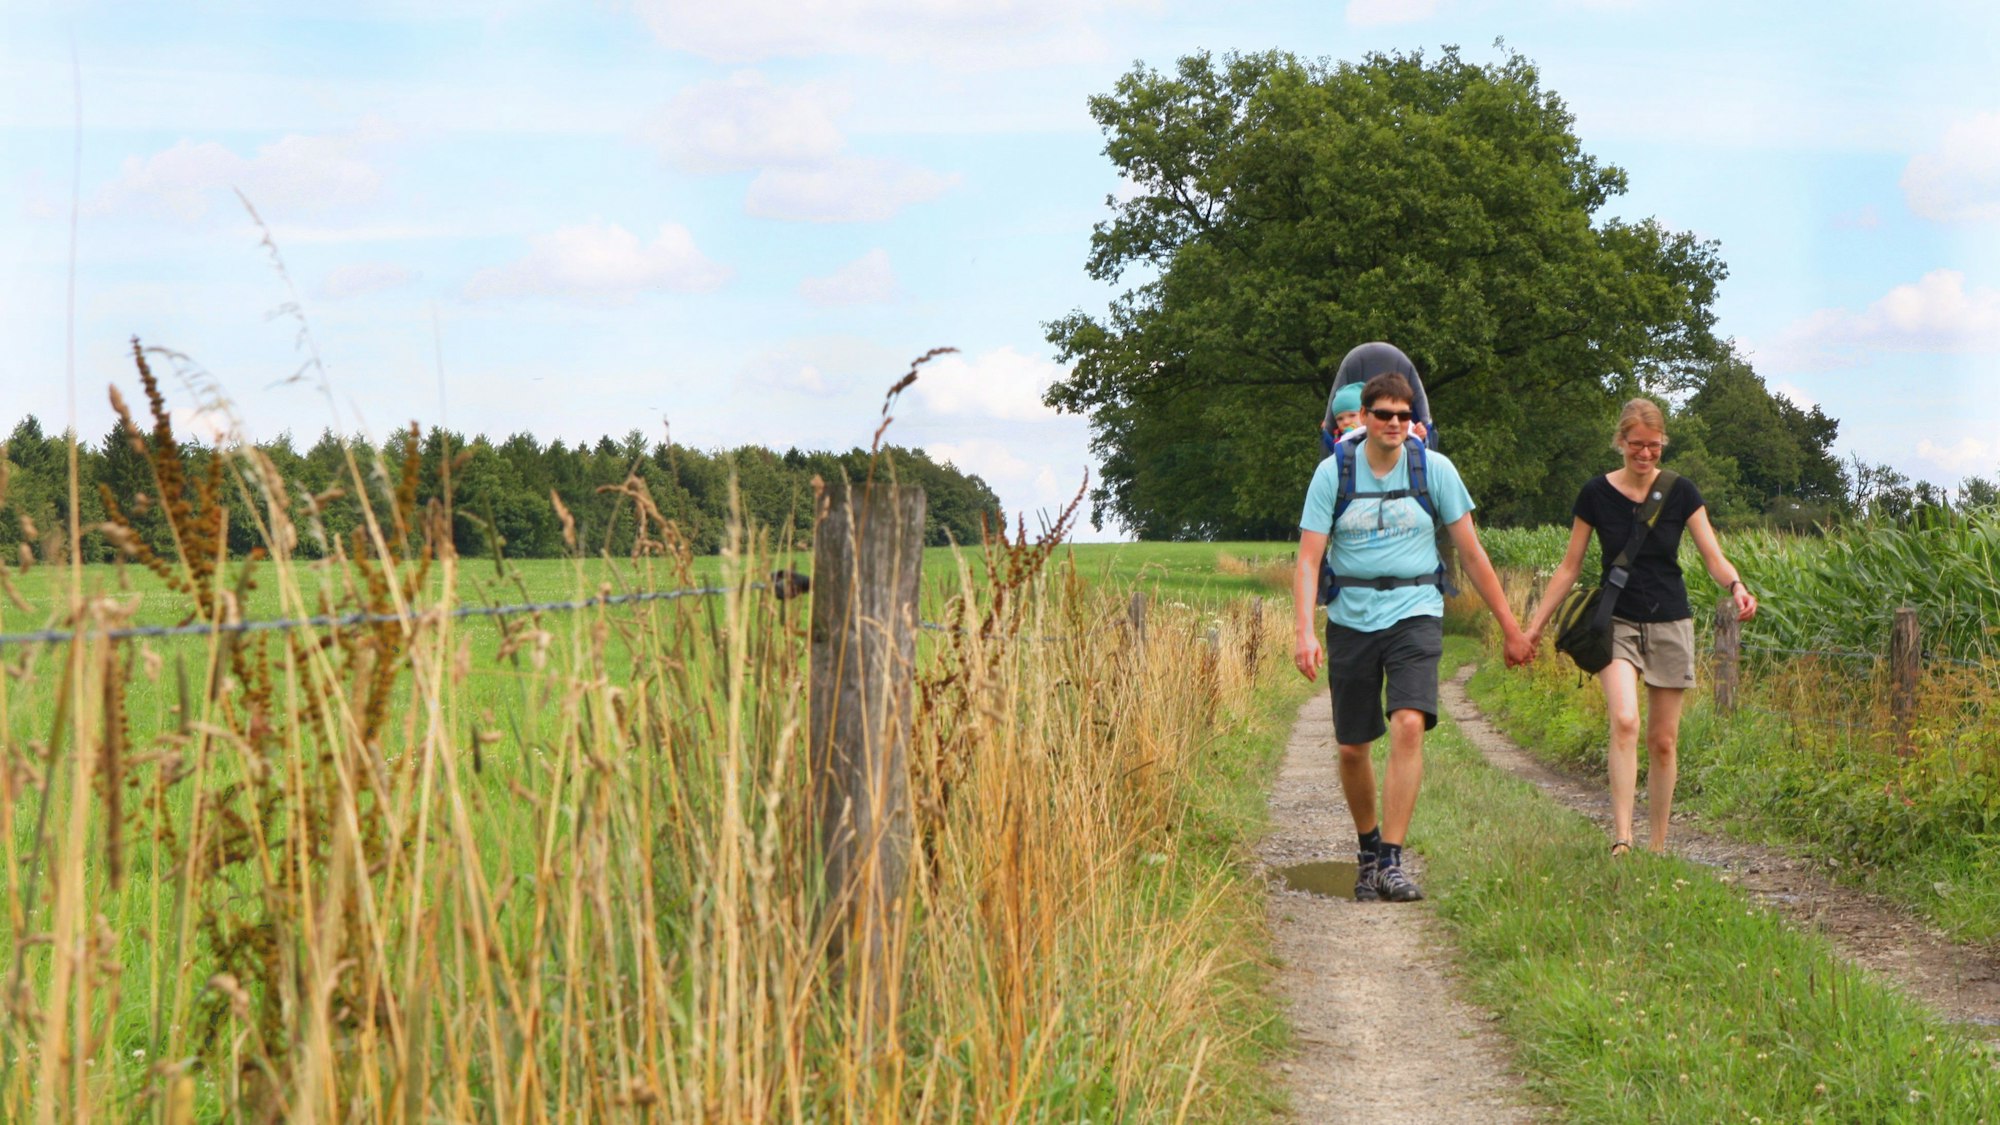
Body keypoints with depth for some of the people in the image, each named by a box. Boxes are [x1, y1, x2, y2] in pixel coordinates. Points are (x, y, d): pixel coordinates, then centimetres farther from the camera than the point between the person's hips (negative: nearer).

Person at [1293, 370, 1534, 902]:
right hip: (1351, 618, 1)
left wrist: (1511, 628, 8)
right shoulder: (1333, 473, -2)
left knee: (1408, 725, -22)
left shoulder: (1435, 469, -1)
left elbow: (1471, 553, 6)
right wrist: (1304, 632, -19)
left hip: (1415, 613, -1)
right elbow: (1308, 559, -5)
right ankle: (1367, 848, 31)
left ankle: (1392, 861, -21)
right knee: (1352, 747, 7)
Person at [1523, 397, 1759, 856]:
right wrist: (1535, 624, 1)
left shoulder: (1681, 493, -1)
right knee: (1624, 721, -23)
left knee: (1664, 741, 4)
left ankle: (1658, 846, 16)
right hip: (1617, 623, -1)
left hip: (1670, 625, 1)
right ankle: (1621, 839, -26)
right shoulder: (1596, 494, -1)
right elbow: (1570, 566, 4)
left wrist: (1736, 587, -27)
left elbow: (1714, 557, -5)